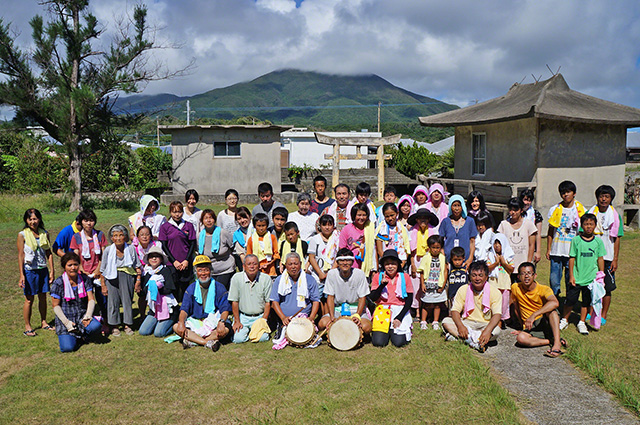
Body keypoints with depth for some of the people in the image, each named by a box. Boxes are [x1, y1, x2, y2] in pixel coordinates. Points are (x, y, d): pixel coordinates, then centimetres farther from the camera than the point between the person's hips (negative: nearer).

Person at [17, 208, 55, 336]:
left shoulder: (45, 234, 4)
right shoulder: (22, 235, -6)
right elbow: (20, 255, -7)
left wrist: (52, 271, 4)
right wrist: (21, 275, -11)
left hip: (43, 270, 4)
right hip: (29, 270, -4)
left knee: (43, 297, 12)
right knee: (29, 299, 3)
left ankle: (44, 322, 26)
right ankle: (27, 327, 14)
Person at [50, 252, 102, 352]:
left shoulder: (85, 280, 2)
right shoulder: (58, 283, -7)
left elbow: (91, 299, 0)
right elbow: (56, 306, -5)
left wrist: (88, 316, -17)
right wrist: (67, 323, -15)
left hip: (82, 316, 2)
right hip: (65, 318, -2)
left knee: (96, 326, -30)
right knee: (67, 348, -19)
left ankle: (82, 336, 5)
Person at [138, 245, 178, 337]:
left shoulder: (165, 270, -8)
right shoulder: (146, 272, 9)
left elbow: (169, 290, -14)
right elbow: (144, 291, 6)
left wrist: (156, 288, -15)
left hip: (167, 307, -6)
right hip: (154, 307, 6)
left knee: (158, 333, -13)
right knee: (143, 332, -3)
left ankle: (174, 324, 13)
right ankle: (159, 323, 22)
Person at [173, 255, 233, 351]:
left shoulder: (219, 288, 0)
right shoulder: (191, 288, 7)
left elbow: (225, 310, -6)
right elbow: (184, 310, 1)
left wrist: (221, 322, -27)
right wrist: (181, 323, -20)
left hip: (214, 322, -2)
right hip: (195, 322, 2)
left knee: (226, 329, -32)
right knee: (176, 327, -22)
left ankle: (192, 341, -25)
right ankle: (208, 342, -29)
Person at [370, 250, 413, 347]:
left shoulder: (405, 277, 1)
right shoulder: (377, 277, 1)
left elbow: (409, 300, 0)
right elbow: (373, 298, -7)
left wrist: (399, 317, -10)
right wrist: (382, 284, -22)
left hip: (400, 311, 0)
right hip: (382, 310, 0)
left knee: (399, 342, -17)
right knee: (378, 342, -16)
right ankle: (387, 330, 17)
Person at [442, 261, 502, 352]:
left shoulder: (495, 292, -5)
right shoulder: (463, 289, 0)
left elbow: (497, 315, -16)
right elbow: (455, 310, -5)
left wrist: (488, 330, -36)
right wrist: (460, 326, -27)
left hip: (485, 325, -1)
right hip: (466, 323, 2)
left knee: (496, 331, -34)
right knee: (446, 322, -23)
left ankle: (455, 335, -34)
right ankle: (475, 342, -38)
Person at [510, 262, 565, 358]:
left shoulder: (544, 289, -13)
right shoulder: (515, 288, -4)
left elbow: (555, 303, -35)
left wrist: (533, 315, -41)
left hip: (547, 324, -2)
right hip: (531, 328, 2)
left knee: (551, 308, -32)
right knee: (520, 338, -32)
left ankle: (557, 344, -36)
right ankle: (551, 341, -16)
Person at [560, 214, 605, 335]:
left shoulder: (598, 241, 1)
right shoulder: (576, 240, -5)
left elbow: (600, 259, 7)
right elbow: (572, 258, -2)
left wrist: (601, 276, 6)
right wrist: (571, 275, -4)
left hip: (591, 278, 2)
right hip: (576, 278, -2)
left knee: (586, 301, 11)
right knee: (570, 300, 4)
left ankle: (582, 322, 25)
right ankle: (564, 320, 22)